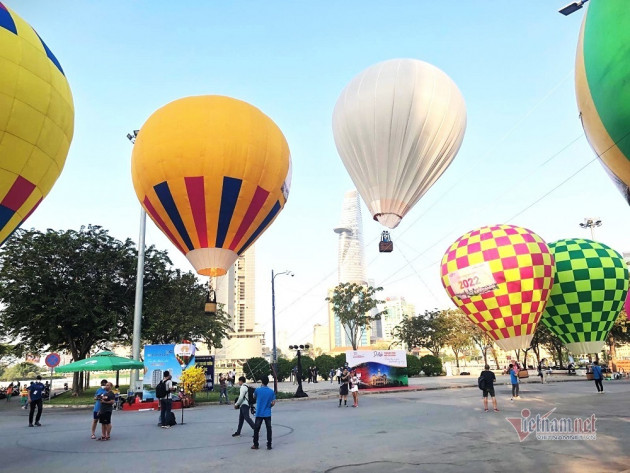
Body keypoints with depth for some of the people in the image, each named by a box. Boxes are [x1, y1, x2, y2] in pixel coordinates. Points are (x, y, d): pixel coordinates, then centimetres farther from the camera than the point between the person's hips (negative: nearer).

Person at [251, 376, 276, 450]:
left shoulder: (257, 390, -9)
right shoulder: (271, 391, -4)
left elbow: (254, 397, 12)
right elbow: (273, 403, -3)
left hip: (259, 413, -1)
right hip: (268, 414, 1)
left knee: (256, 429, 11)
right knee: (269, 429, 9)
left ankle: (255, 445, 16)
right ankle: (269, 445, 8)